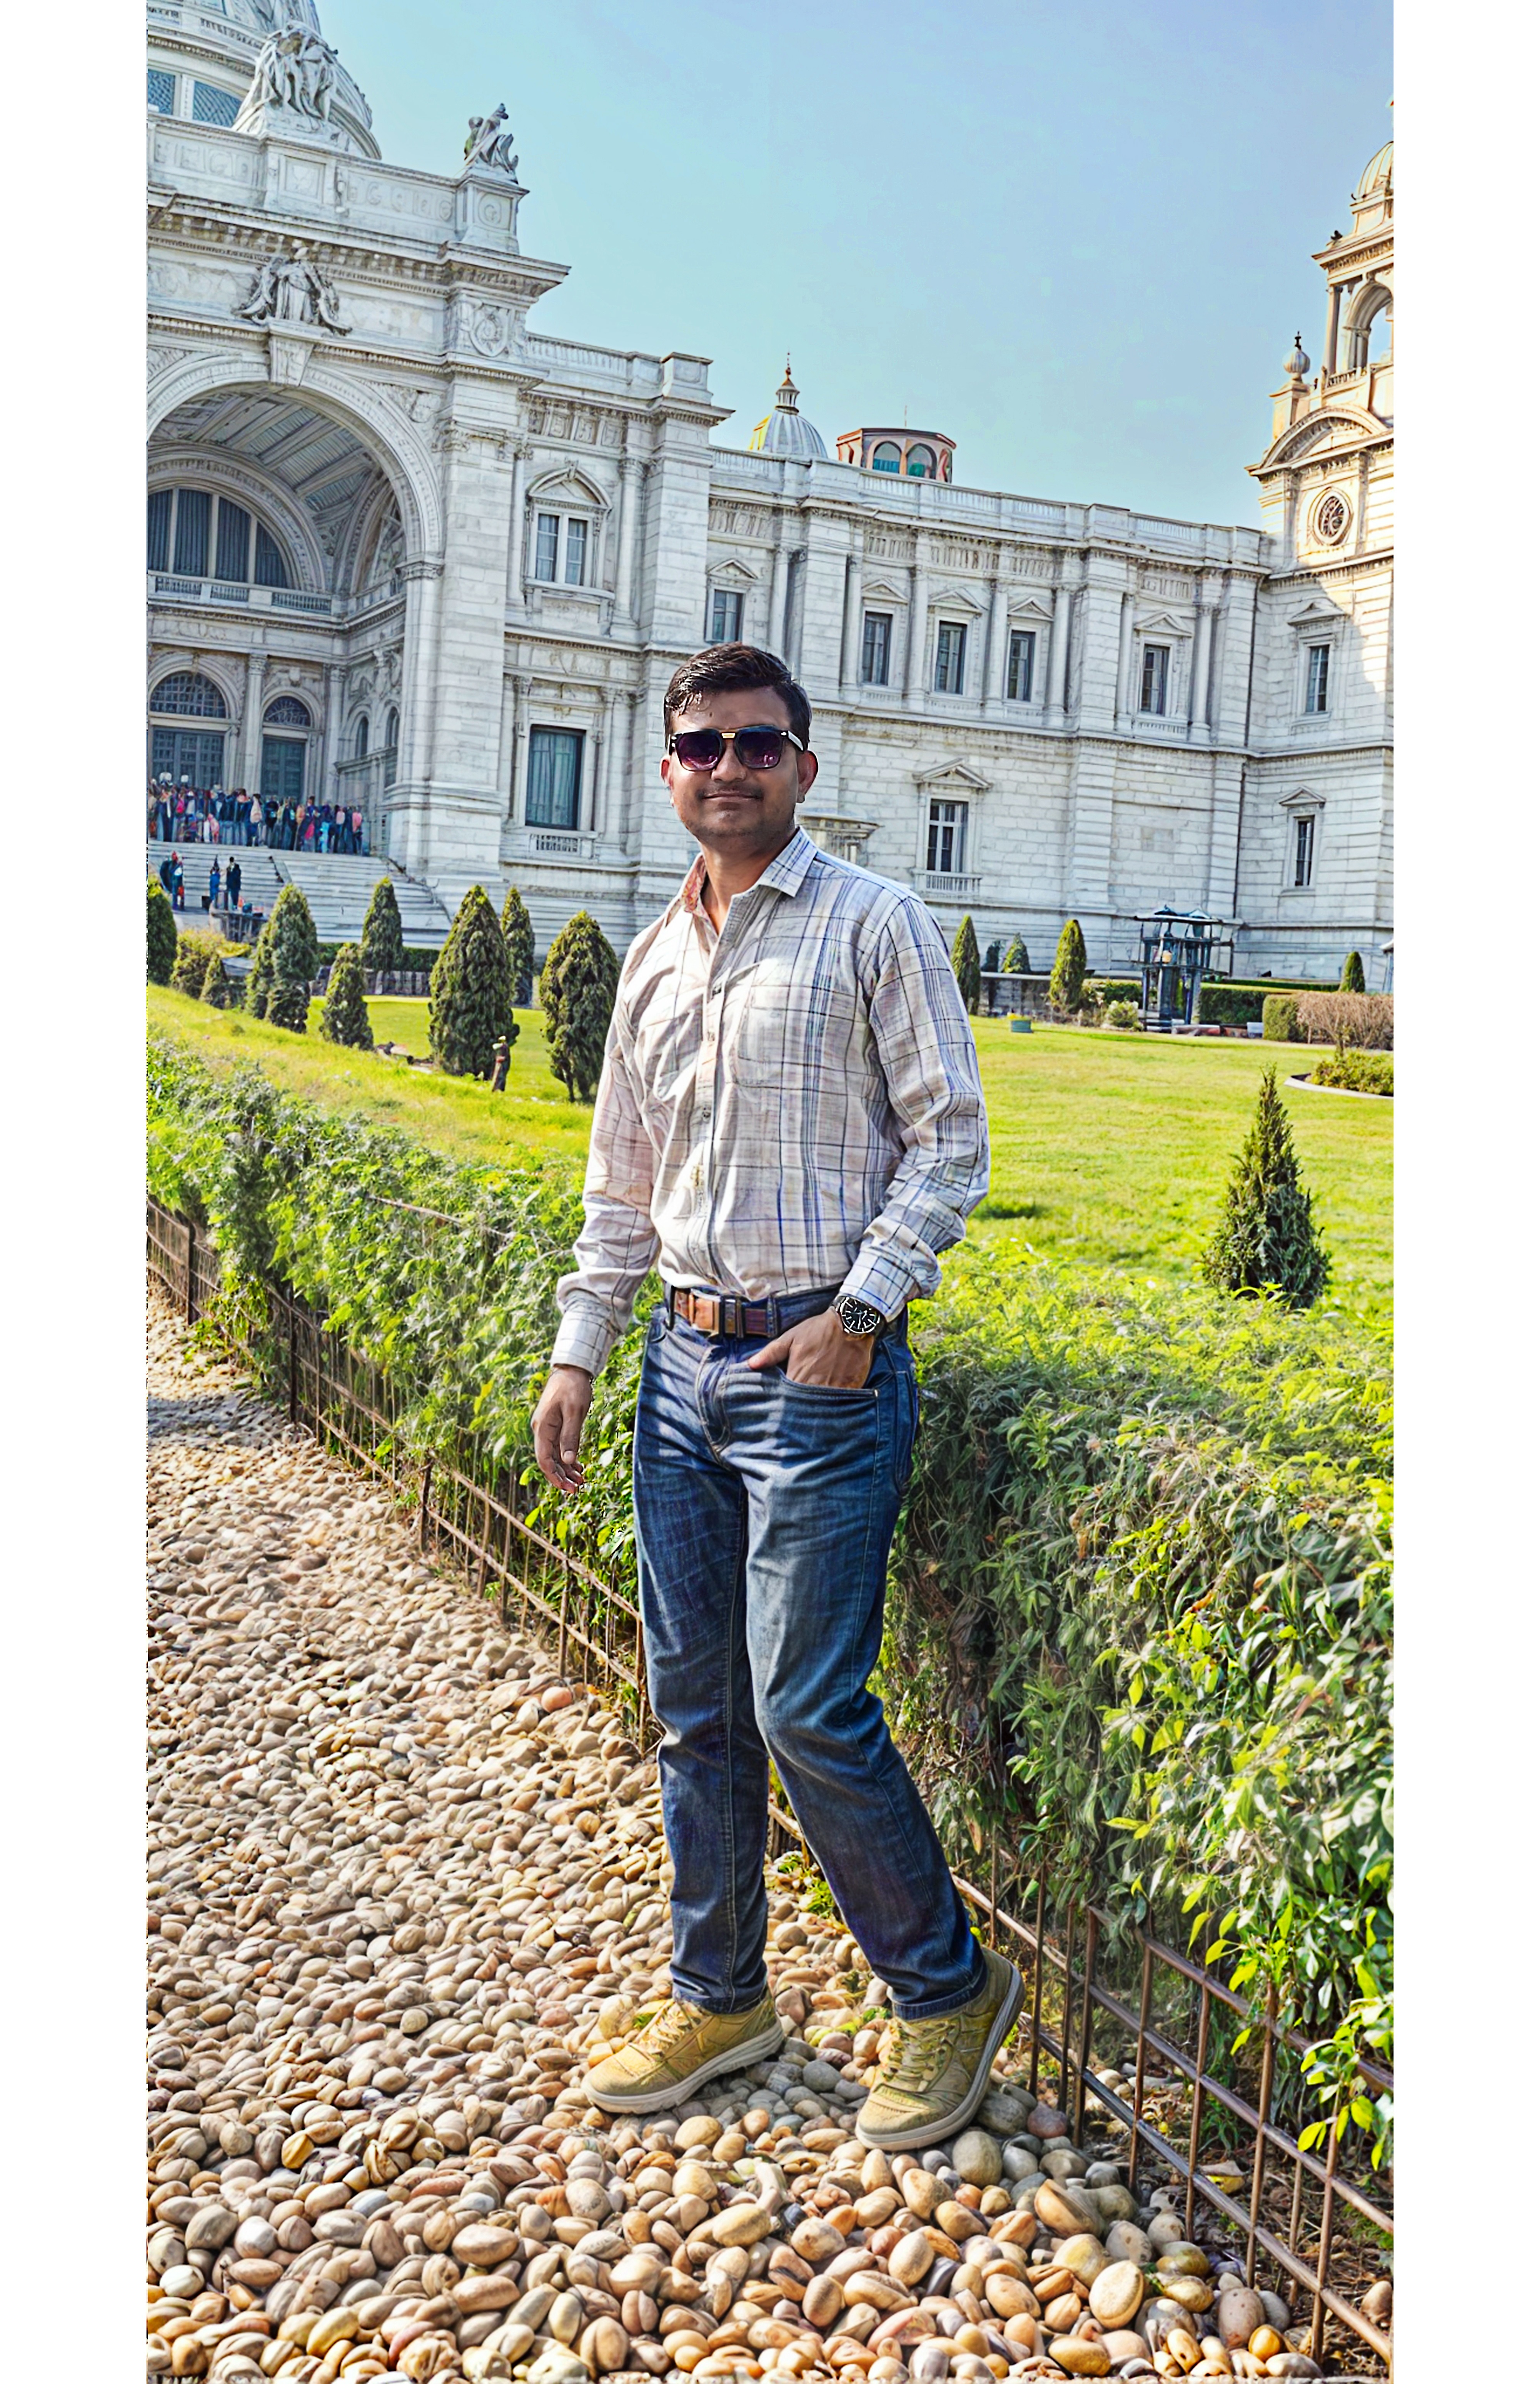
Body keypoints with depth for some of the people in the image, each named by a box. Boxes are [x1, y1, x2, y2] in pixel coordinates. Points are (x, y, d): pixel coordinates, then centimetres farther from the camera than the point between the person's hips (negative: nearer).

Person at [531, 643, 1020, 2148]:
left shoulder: (875, 926, -4)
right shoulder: (654, 956, 14)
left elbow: (951, 1141, -6)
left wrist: (861, 1310, -15)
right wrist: (577, 1352, 14)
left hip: (821, 1365, -6)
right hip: (683, 1361, 6)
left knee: (808, 1710, -7)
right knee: (694, 1705, 12)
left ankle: (949, 1989, 16)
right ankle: (720, 1998, 29)